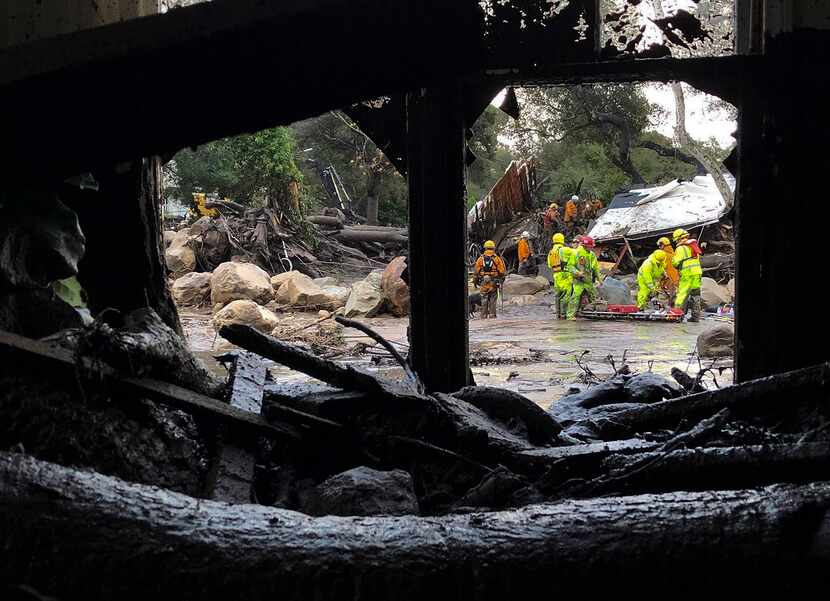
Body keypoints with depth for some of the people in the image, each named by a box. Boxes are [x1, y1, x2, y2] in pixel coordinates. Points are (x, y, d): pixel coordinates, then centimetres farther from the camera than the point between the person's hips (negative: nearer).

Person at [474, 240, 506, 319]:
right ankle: (492, 315, 3)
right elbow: (502, 271, -4)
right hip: (493, 283, -1)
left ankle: (484, 316, 9)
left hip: (483, 283, 1)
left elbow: (476, 271, 2)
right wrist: (500, 276, 15)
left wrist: (475, 281, 12)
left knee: (484, 300, 9)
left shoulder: (480, 258, 1)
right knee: (492, 300, 6)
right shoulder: (497, 258, -3)